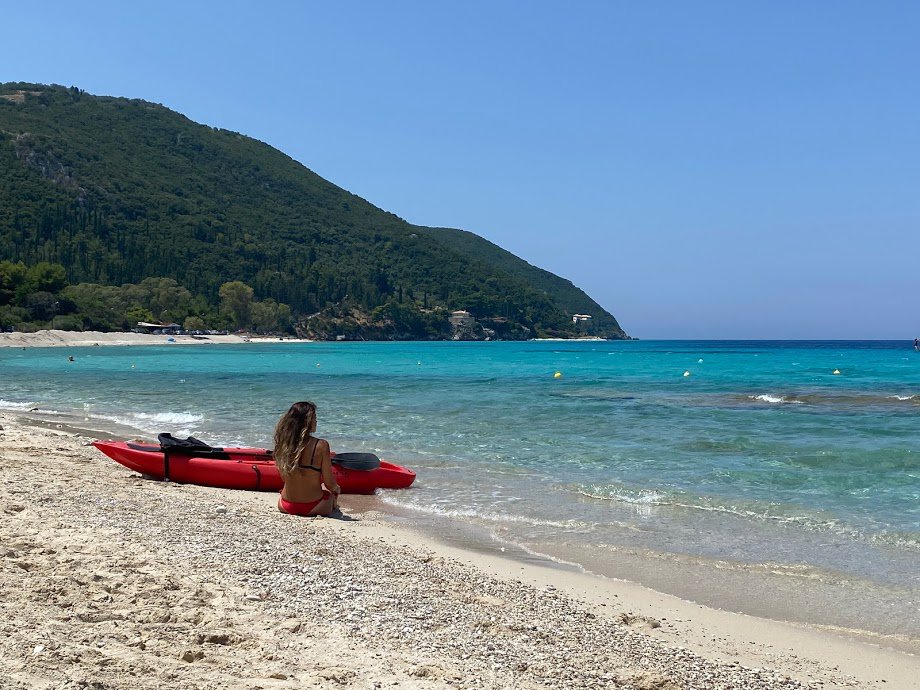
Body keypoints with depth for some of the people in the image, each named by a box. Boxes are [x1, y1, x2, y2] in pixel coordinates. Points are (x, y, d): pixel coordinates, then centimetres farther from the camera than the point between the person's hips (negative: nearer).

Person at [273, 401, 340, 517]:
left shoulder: (283, 443, -8)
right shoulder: (321, 446, -20)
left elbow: (284, 477, 6)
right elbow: (330, 483, -12)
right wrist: (336, 489, 13)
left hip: (286, 507, 3)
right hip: (312, 508, -3)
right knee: (334, 489, 32)